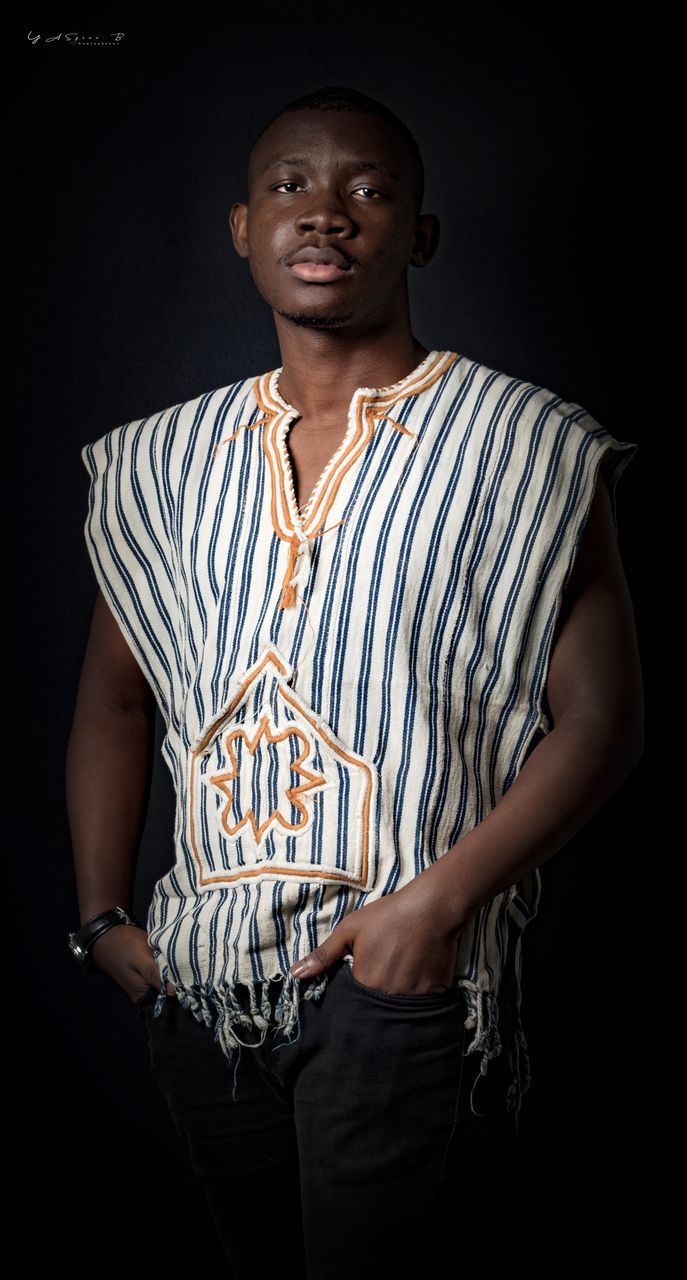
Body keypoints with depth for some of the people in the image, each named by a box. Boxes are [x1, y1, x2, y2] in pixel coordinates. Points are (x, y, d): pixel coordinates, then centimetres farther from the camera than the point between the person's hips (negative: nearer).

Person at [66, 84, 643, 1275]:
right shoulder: (167, 460, 10)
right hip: (199, 976, 5)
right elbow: (114, 698, 17)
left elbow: (597, 719, -7)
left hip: (402, 968, -5)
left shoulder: (525, 449, -3)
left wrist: (443, 899, -17)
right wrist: (101, 915, 7)